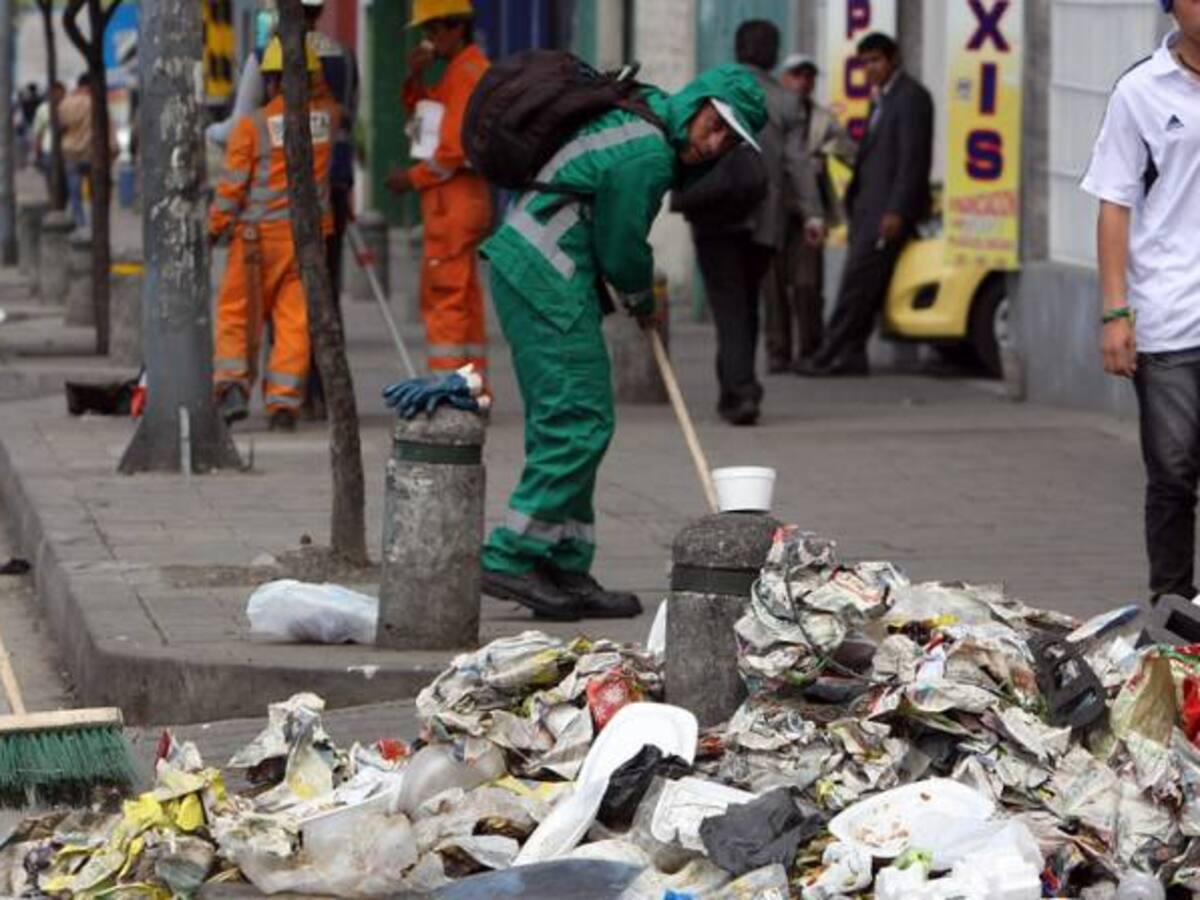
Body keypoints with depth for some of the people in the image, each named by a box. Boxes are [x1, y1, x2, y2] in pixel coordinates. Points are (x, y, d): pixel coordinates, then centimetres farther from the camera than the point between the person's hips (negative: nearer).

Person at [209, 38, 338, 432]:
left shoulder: (252, 126, -9)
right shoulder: (326, 116, 1)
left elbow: (232, 187, -6)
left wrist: (215, 228, 4)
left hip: (259, 234, -3)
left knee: (238, 315, 8)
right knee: (295, 320, 3)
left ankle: (233, 385, -6)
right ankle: (284, 401, -2)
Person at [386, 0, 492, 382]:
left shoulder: (468, 71, -13)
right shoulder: (457, 71, 19)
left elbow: (456, 147, -19)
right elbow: (421, 111, 22)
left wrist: (414, 178, -9)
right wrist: (415, 77, 5)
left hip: (454, 198, -10)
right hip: (453, 198, 10)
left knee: (445, 298, -11)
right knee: (463, 299, 13)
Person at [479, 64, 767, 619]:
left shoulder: (643, 110, 12)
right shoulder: (647, 155, -18)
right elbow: (619, 250, -9)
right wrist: (644, 302, 10)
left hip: (520, 267, 11)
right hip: (548, 281, -11)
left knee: (562, 423, 10)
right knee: (581, 422, -11)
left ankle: (565, 569, 12)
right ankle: (511, 560, -12)